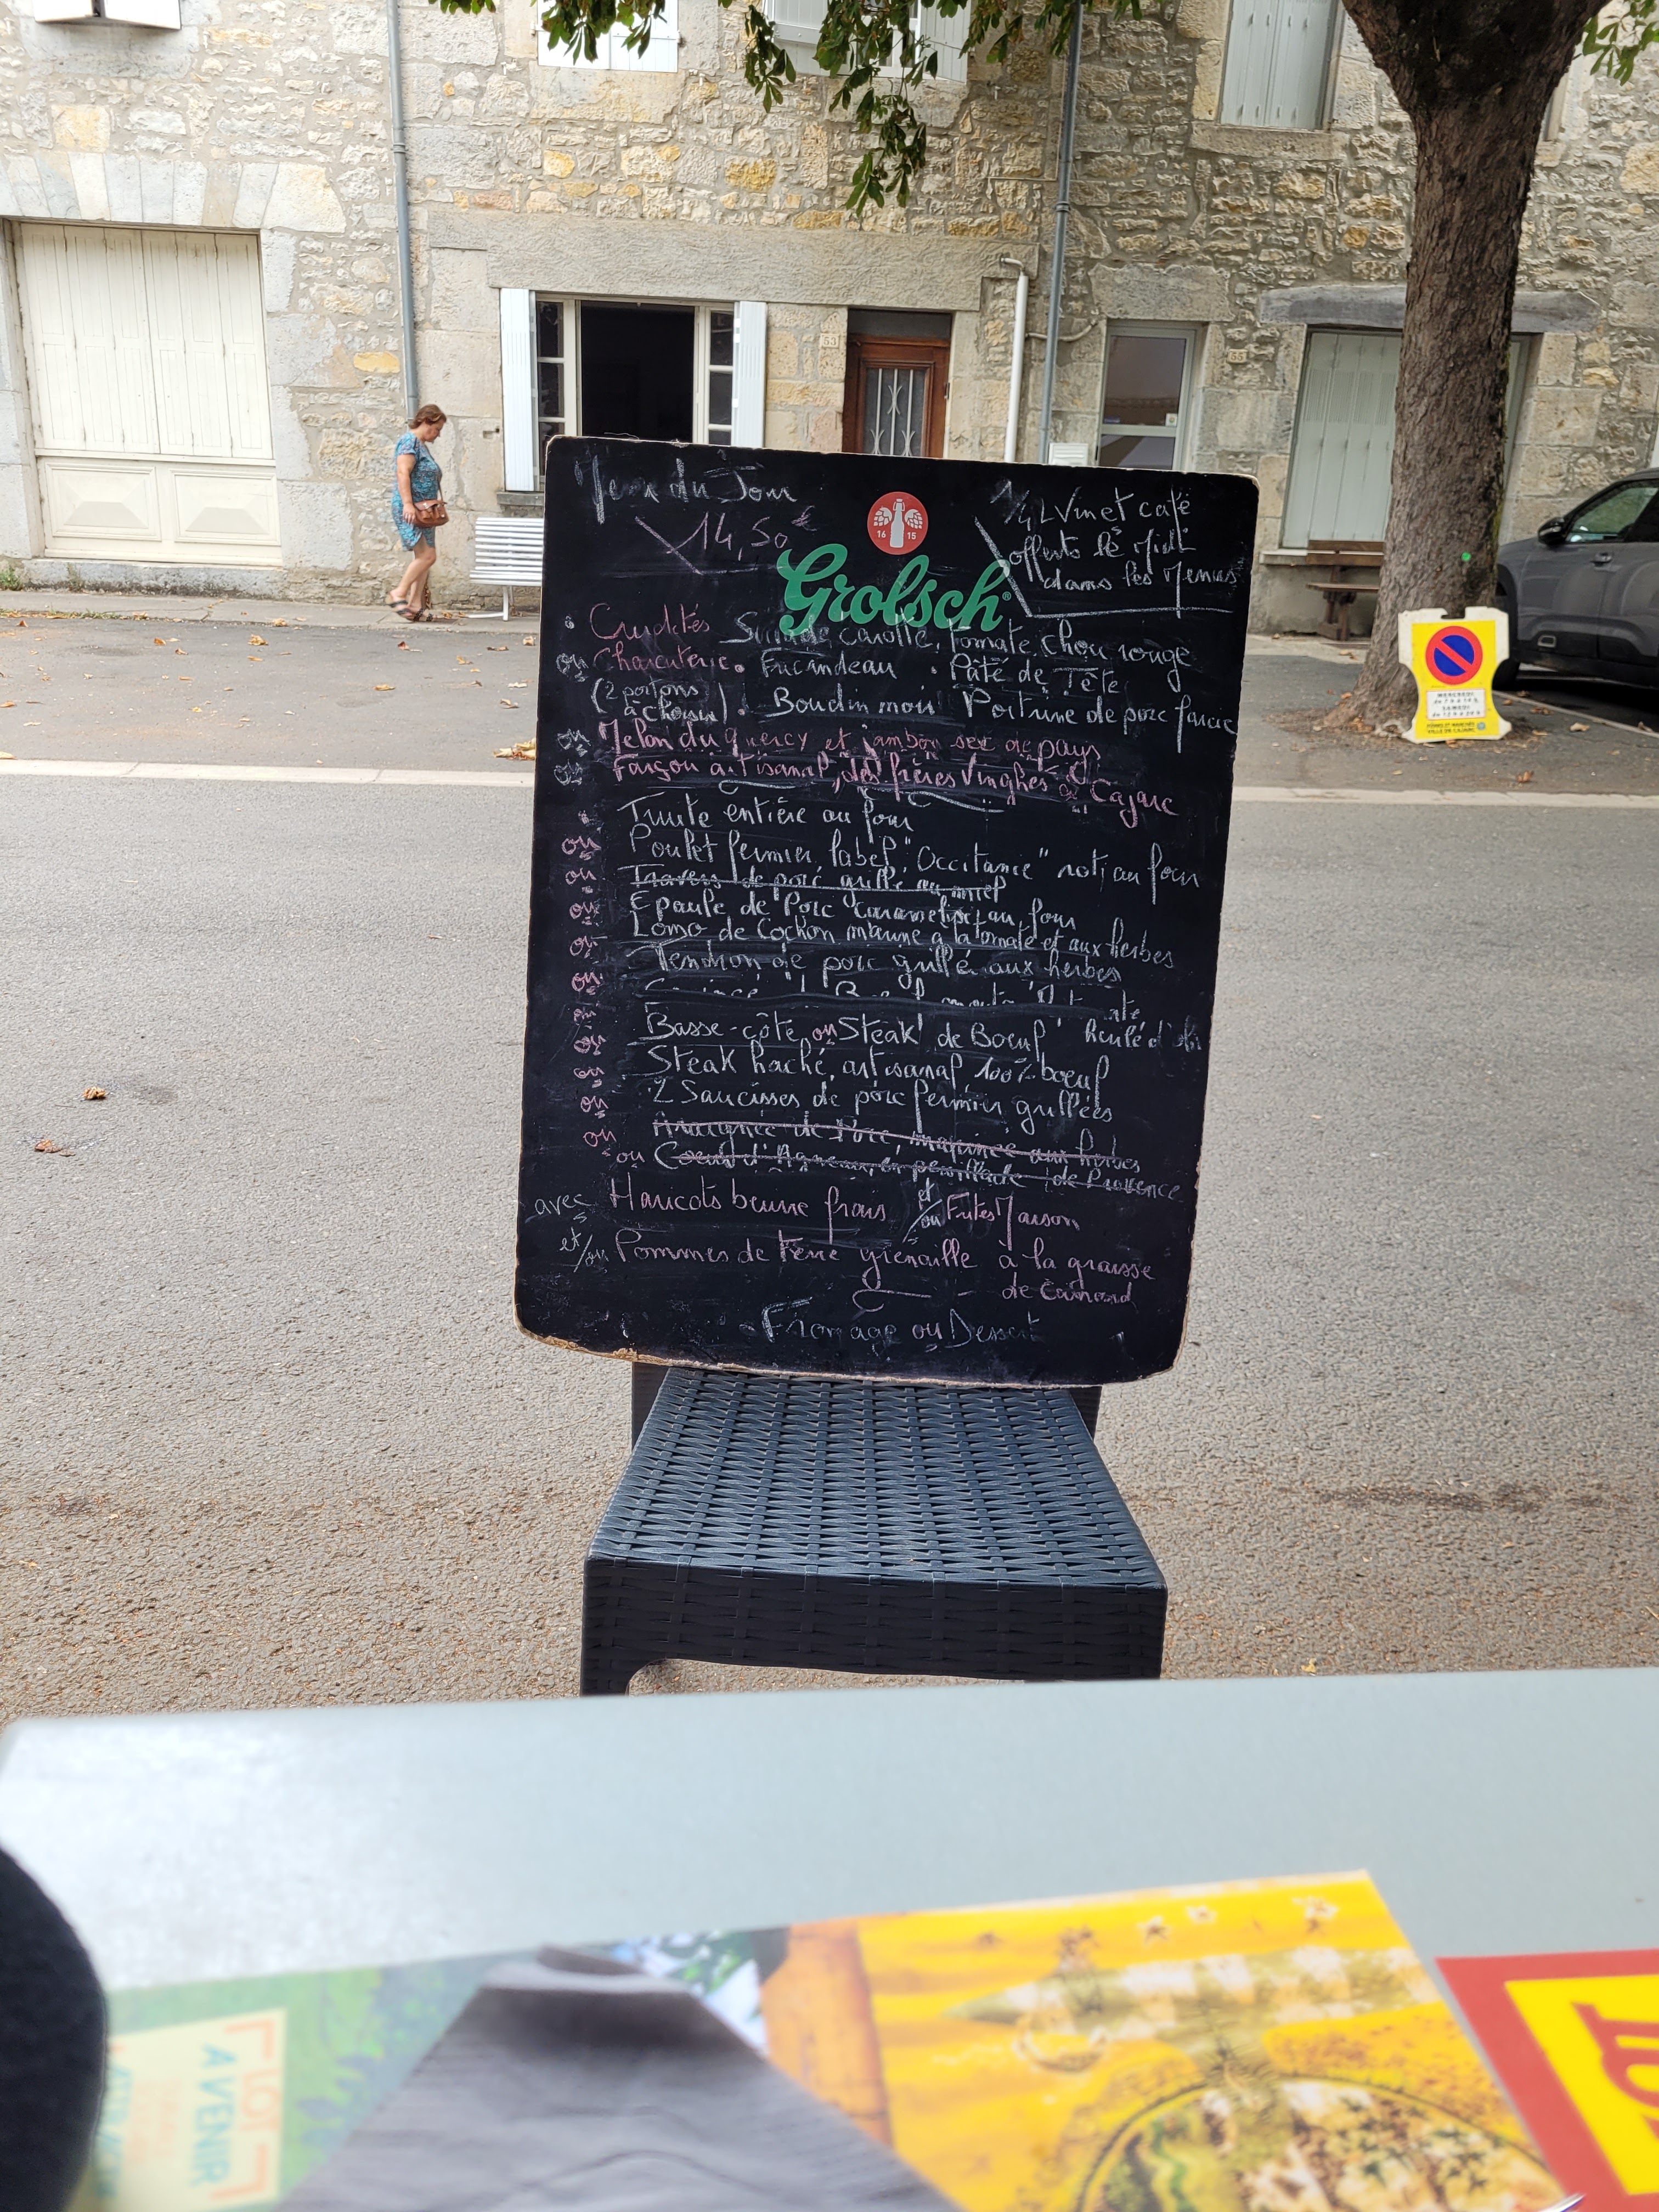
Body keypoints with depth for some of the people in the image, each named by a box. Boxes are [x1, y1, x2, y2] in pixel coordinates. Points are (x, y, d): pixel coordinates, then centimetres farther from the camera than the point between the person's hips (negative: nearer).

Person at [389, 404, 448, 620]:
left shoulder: (423, 445, 21)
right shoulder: (410, 441, -9)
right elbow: (403, 474, -19)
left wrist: (438, 505, 24)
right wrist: (408, 504, -27)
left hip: (424, 510, 10)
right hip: (411, 510, -10)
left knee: (424, 557, 5)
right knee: (427, 555, -17)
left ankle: (416, 605, 5)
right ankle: (399, 594, -10)